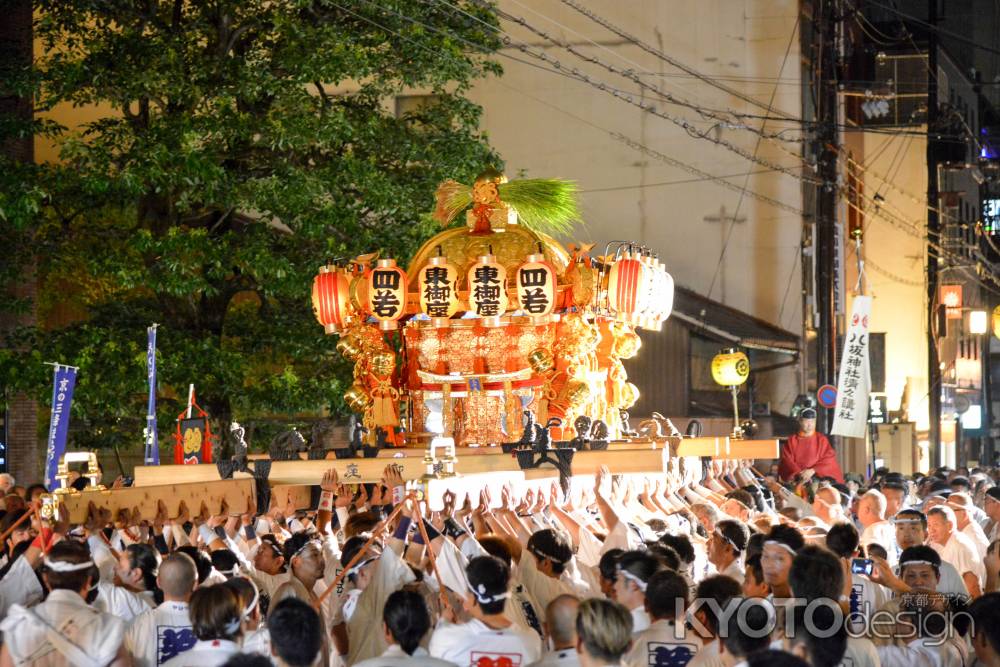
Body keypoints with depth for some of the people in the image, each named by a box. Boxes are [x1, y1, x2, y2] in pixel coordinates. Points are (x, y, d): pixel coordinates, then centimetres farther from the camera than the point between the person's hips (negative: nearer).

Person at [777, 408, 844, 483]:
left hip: (818, 477, 0)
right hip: (796, 479, 0)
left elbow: (829, 460, 0)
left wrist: (813, 471, -14)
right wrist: (799, 473, -16)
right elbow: (787, 460, 1)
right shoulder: (792, 440, 9)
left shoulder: (822, 439, 9)